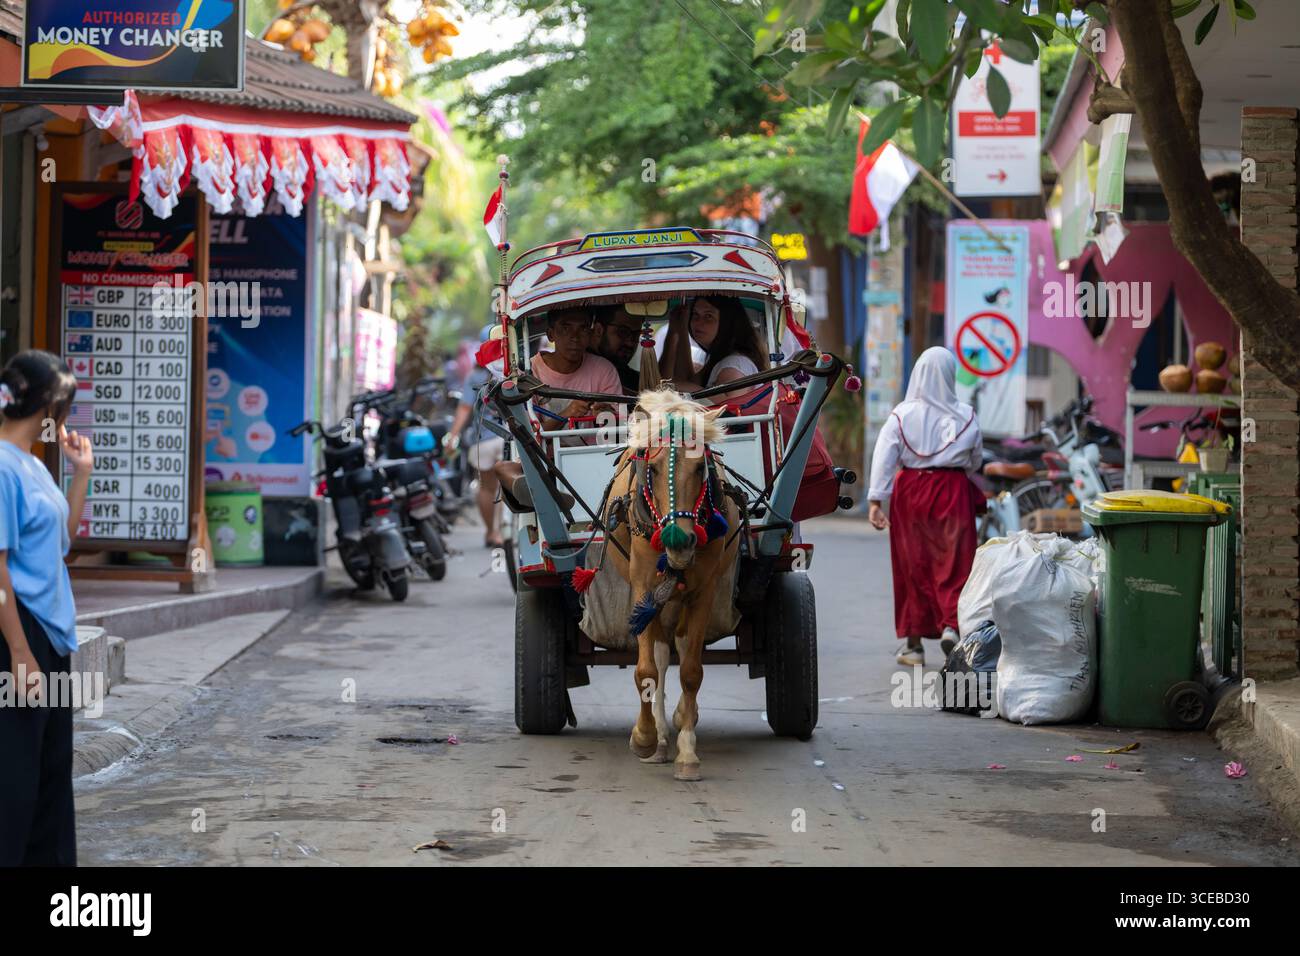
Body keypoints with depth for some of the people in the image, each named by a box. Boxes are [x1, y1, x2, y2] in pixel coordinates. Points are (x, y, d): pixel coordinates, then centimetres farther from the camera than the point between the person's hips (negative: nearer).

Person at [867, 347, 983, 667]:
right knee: (953, 564, 3)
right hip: (953, 493, -1)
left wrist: (876, 500, -13)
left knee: (913, 567, 8)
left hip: (910, 491, 1)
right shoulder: (965, 416, -2)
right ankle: (951, 626, -18)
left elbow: (883, 458, -12)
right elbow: (976, 460, 10)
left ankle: (914, 643, 12)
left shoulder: (902, 415, -5)